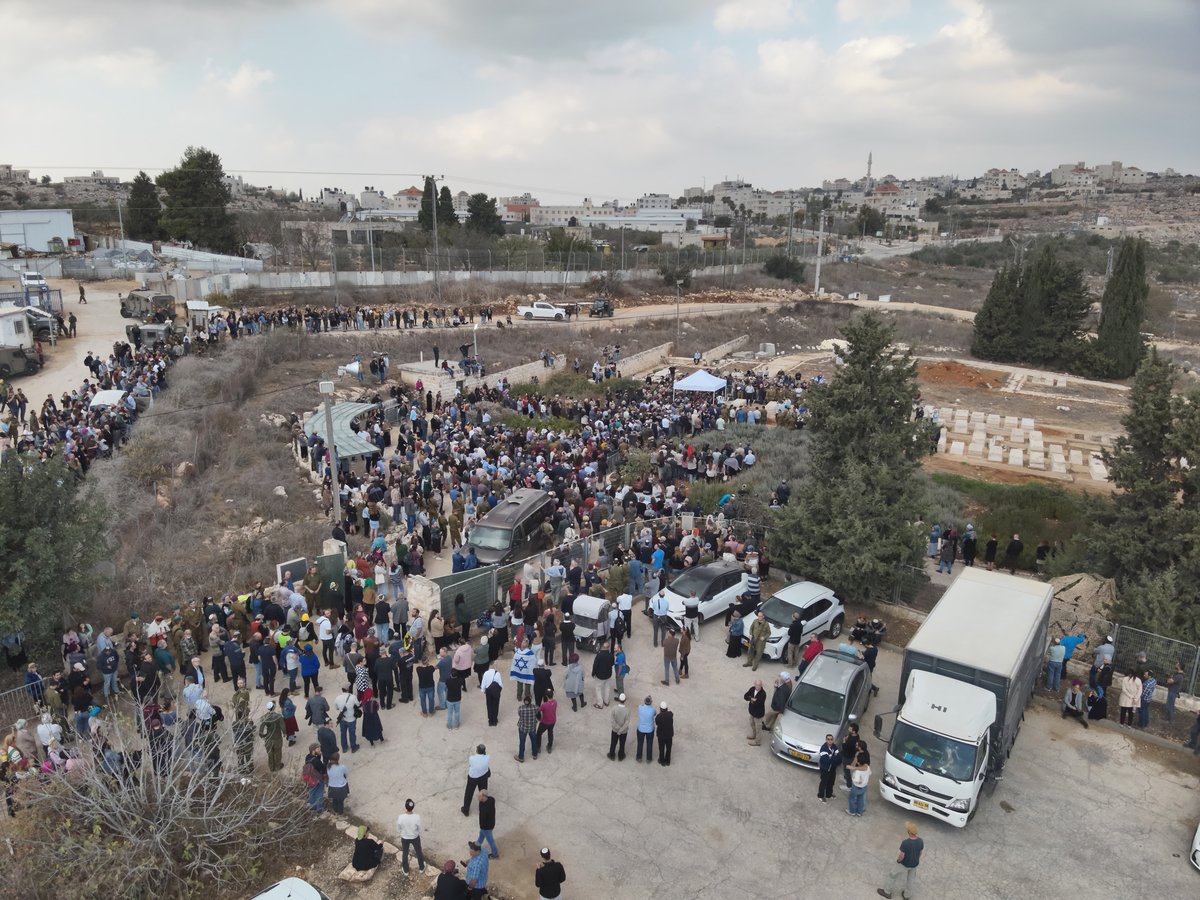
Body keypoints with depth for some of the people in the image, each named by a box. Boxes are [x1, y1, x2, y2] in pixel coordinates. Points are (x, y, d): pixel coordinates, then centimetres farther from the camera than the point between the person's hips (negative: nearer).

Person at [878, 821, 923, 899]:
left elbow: (901, 856, -25)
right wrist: (916, 860, 15)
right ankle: (907, 895, 46)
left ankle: (888, 893, 36)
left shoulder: (905, 843, -37)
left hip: (904, 864, -5)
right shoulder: (920, 841, -20)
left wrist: (898, 860, -3)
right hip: (914, 864, 5)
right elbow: (920, 853, -3)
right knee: (911, 878, 27)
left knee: (894, 876, 18)